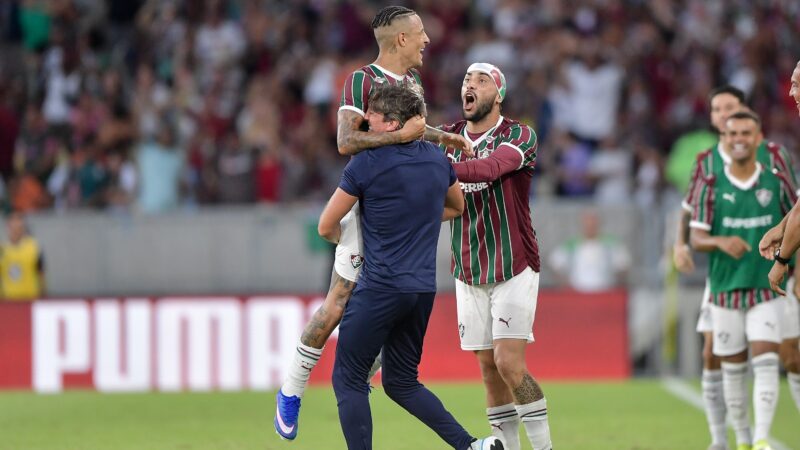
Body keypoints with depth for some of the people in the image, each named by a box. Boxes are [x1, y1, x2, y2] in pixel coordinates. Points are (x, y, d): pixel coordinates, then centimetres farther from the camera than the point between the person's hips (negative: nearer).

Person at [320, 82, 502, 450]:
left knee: (349, 380, 3)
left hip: (380, 287, -7)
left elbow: (326, 228, -1)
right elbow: (457, 206, 28)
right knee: (401, 382, 16)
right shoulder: (437, 159, 8)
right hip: (423, 291, 7)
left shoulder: (366, 164, -10)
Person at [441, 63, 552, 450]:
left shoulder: (519, 137, -9)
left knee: (509, 363, -14)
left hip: (514, 269, -4)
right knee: (488, 367, 4)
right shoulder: (447, 137, 8)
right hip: (469, 273, 4)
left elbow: (490, 168, -28)